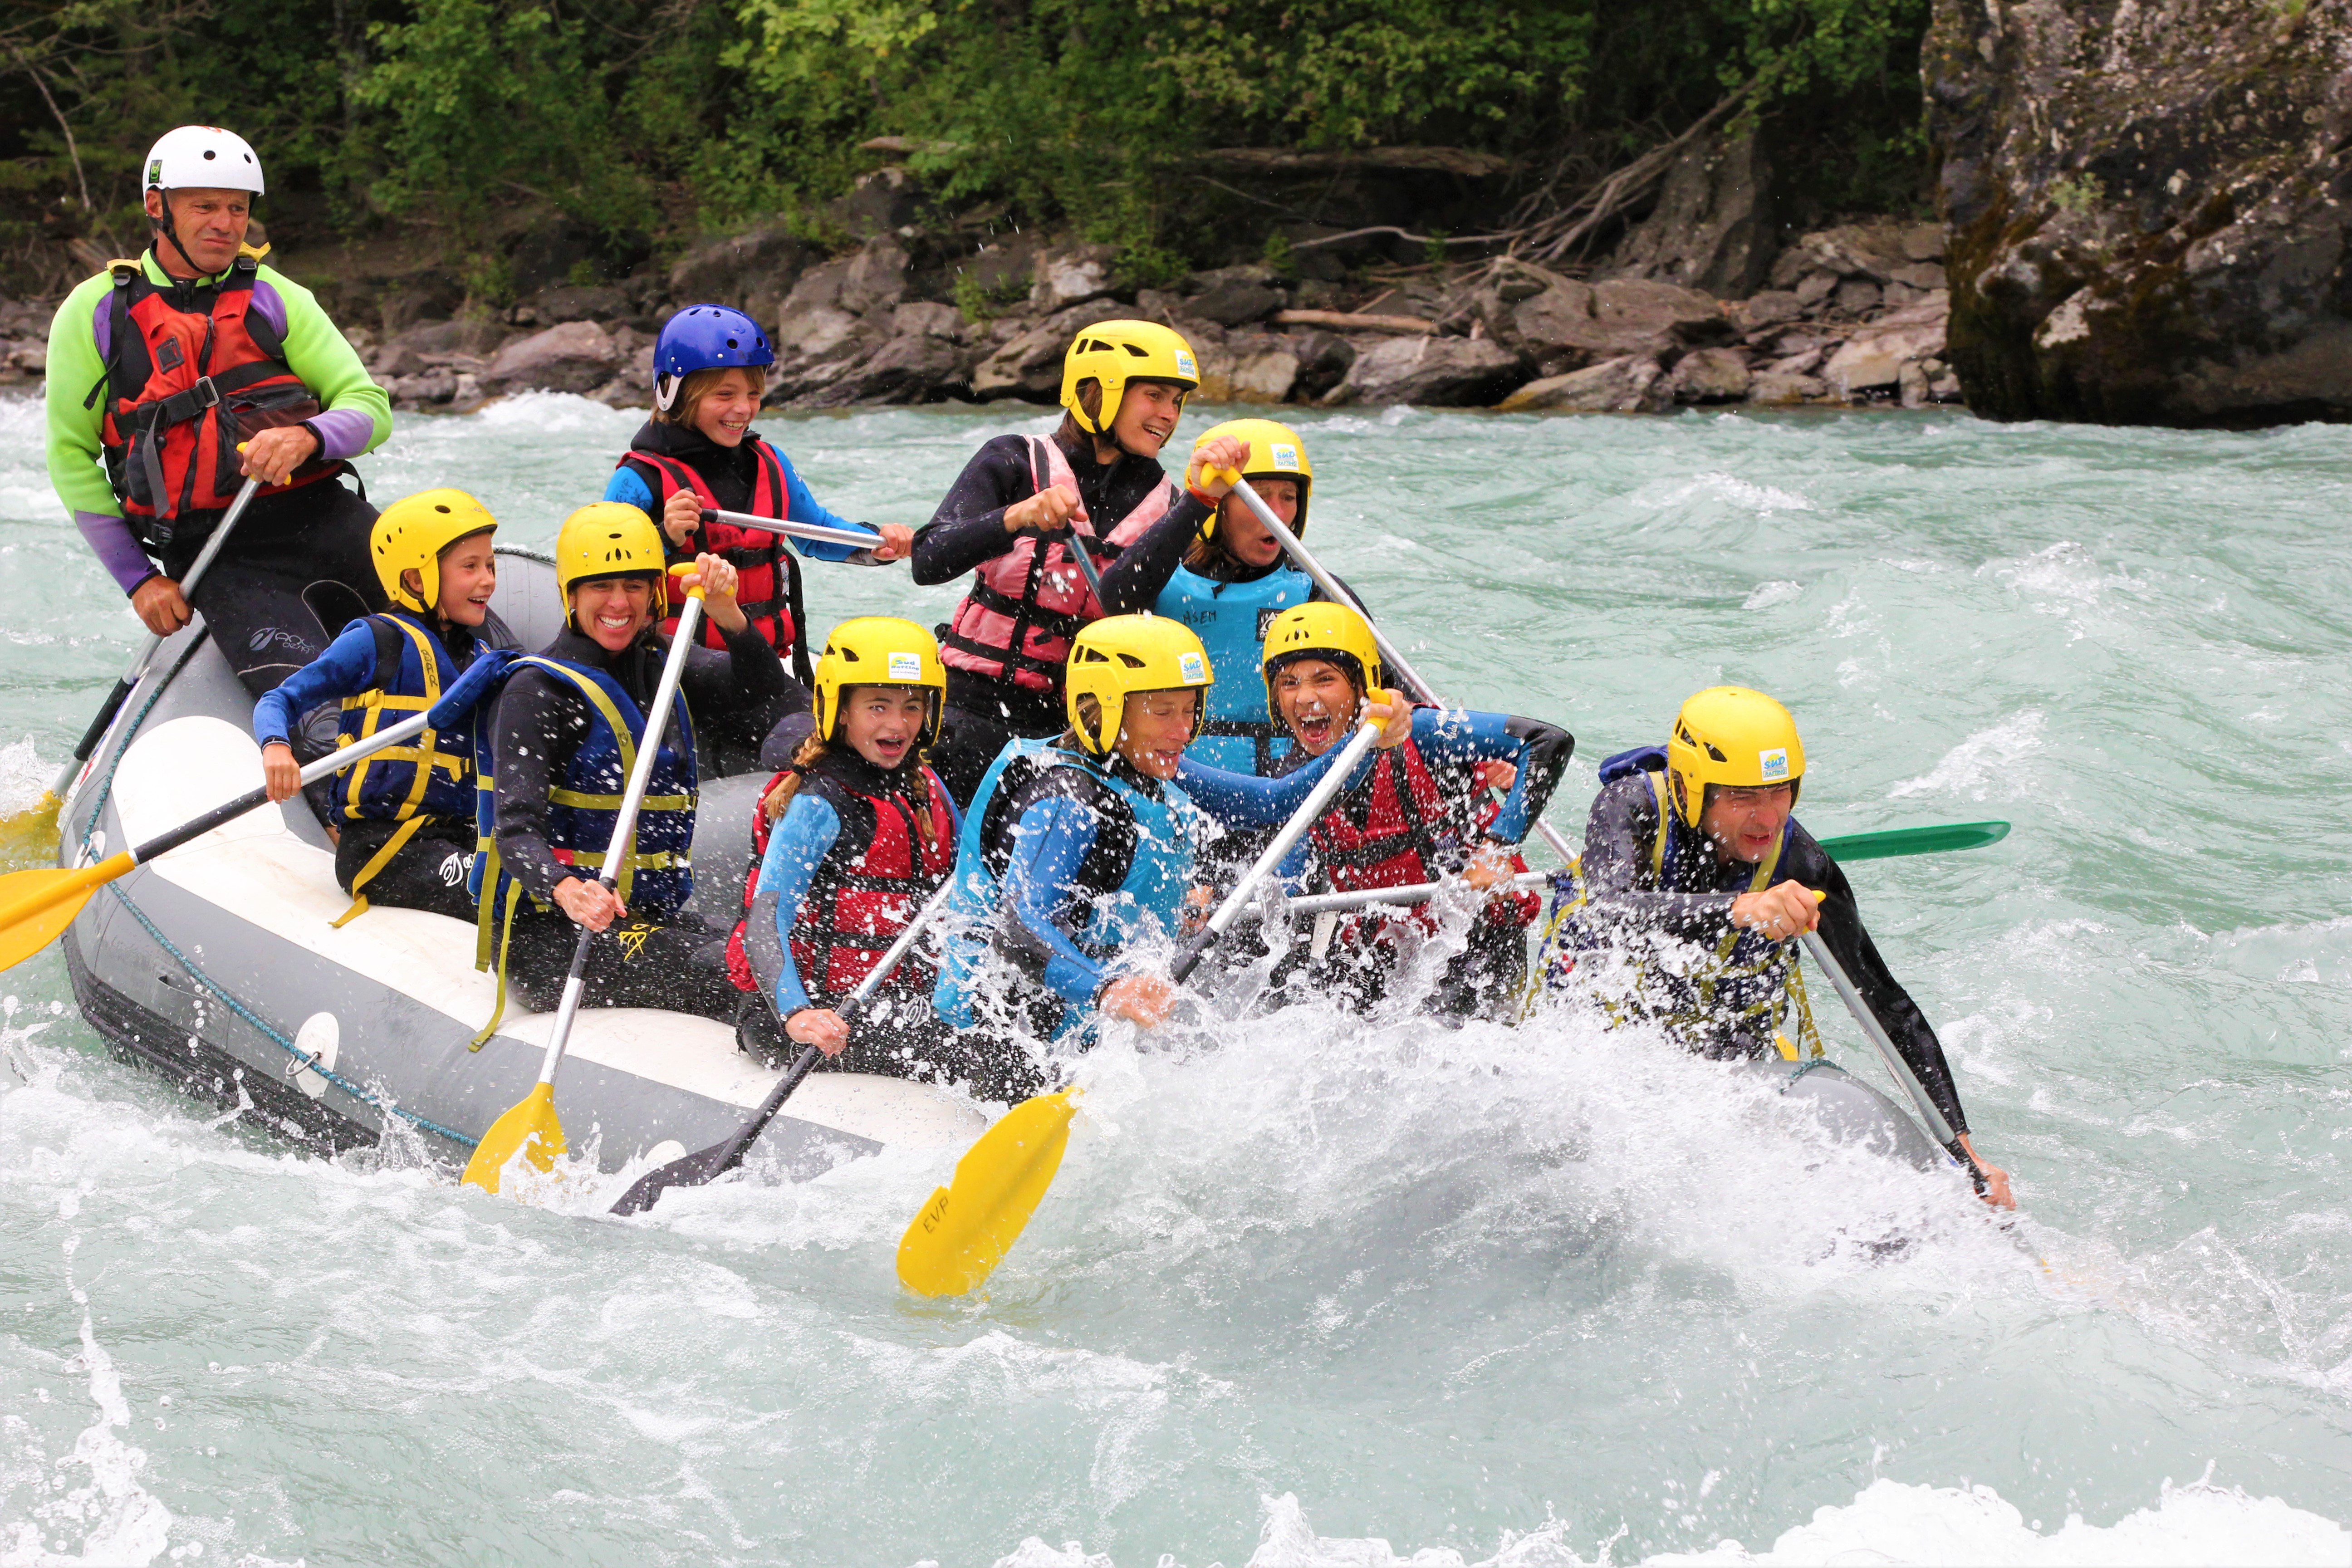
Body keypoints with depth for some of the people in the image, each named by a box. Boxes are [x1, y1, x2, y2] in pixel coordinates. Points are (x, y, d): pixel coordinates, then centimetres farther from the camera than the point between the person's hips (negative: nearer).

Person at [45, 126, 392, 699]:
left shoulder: (275, 298, 13)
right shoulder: (96, 312, 9)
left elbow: (370, 408, 6)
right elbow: (71, 456, 12)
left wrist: (307, 437, -18)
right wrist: (137, 579, 4)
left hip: (326, 519, 3)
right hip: (220, 559, -2)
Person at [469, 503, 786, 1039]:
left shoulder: (659, 664, 12)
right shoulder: (539, 689, -9)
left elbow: (764, 689, -5)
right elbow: (517, 828, -21)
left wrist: (727, 612, -25)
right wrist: (568, 892, -43)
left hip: (650, 918, 7)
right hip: (547, 934, -7)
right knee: (732, 975, -27)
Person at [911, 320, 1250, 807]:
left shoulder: (1165, 503, 7)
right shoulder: (1017, 463, -2)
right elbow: (928, 564, -15)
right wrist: (1018, 516, -30)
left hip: (1079, 727, 3)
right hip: (974, 709, -3)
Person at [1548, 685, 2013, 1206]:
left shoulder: (1801, 867, -25)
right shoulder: (1630, 807, -29)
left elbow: (1893, 1010, -21)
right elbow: (1610, 917, -50)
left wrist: (1960, 1145, -30)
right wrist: (1738, 909, -66)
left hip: (1739, 1029, 1)